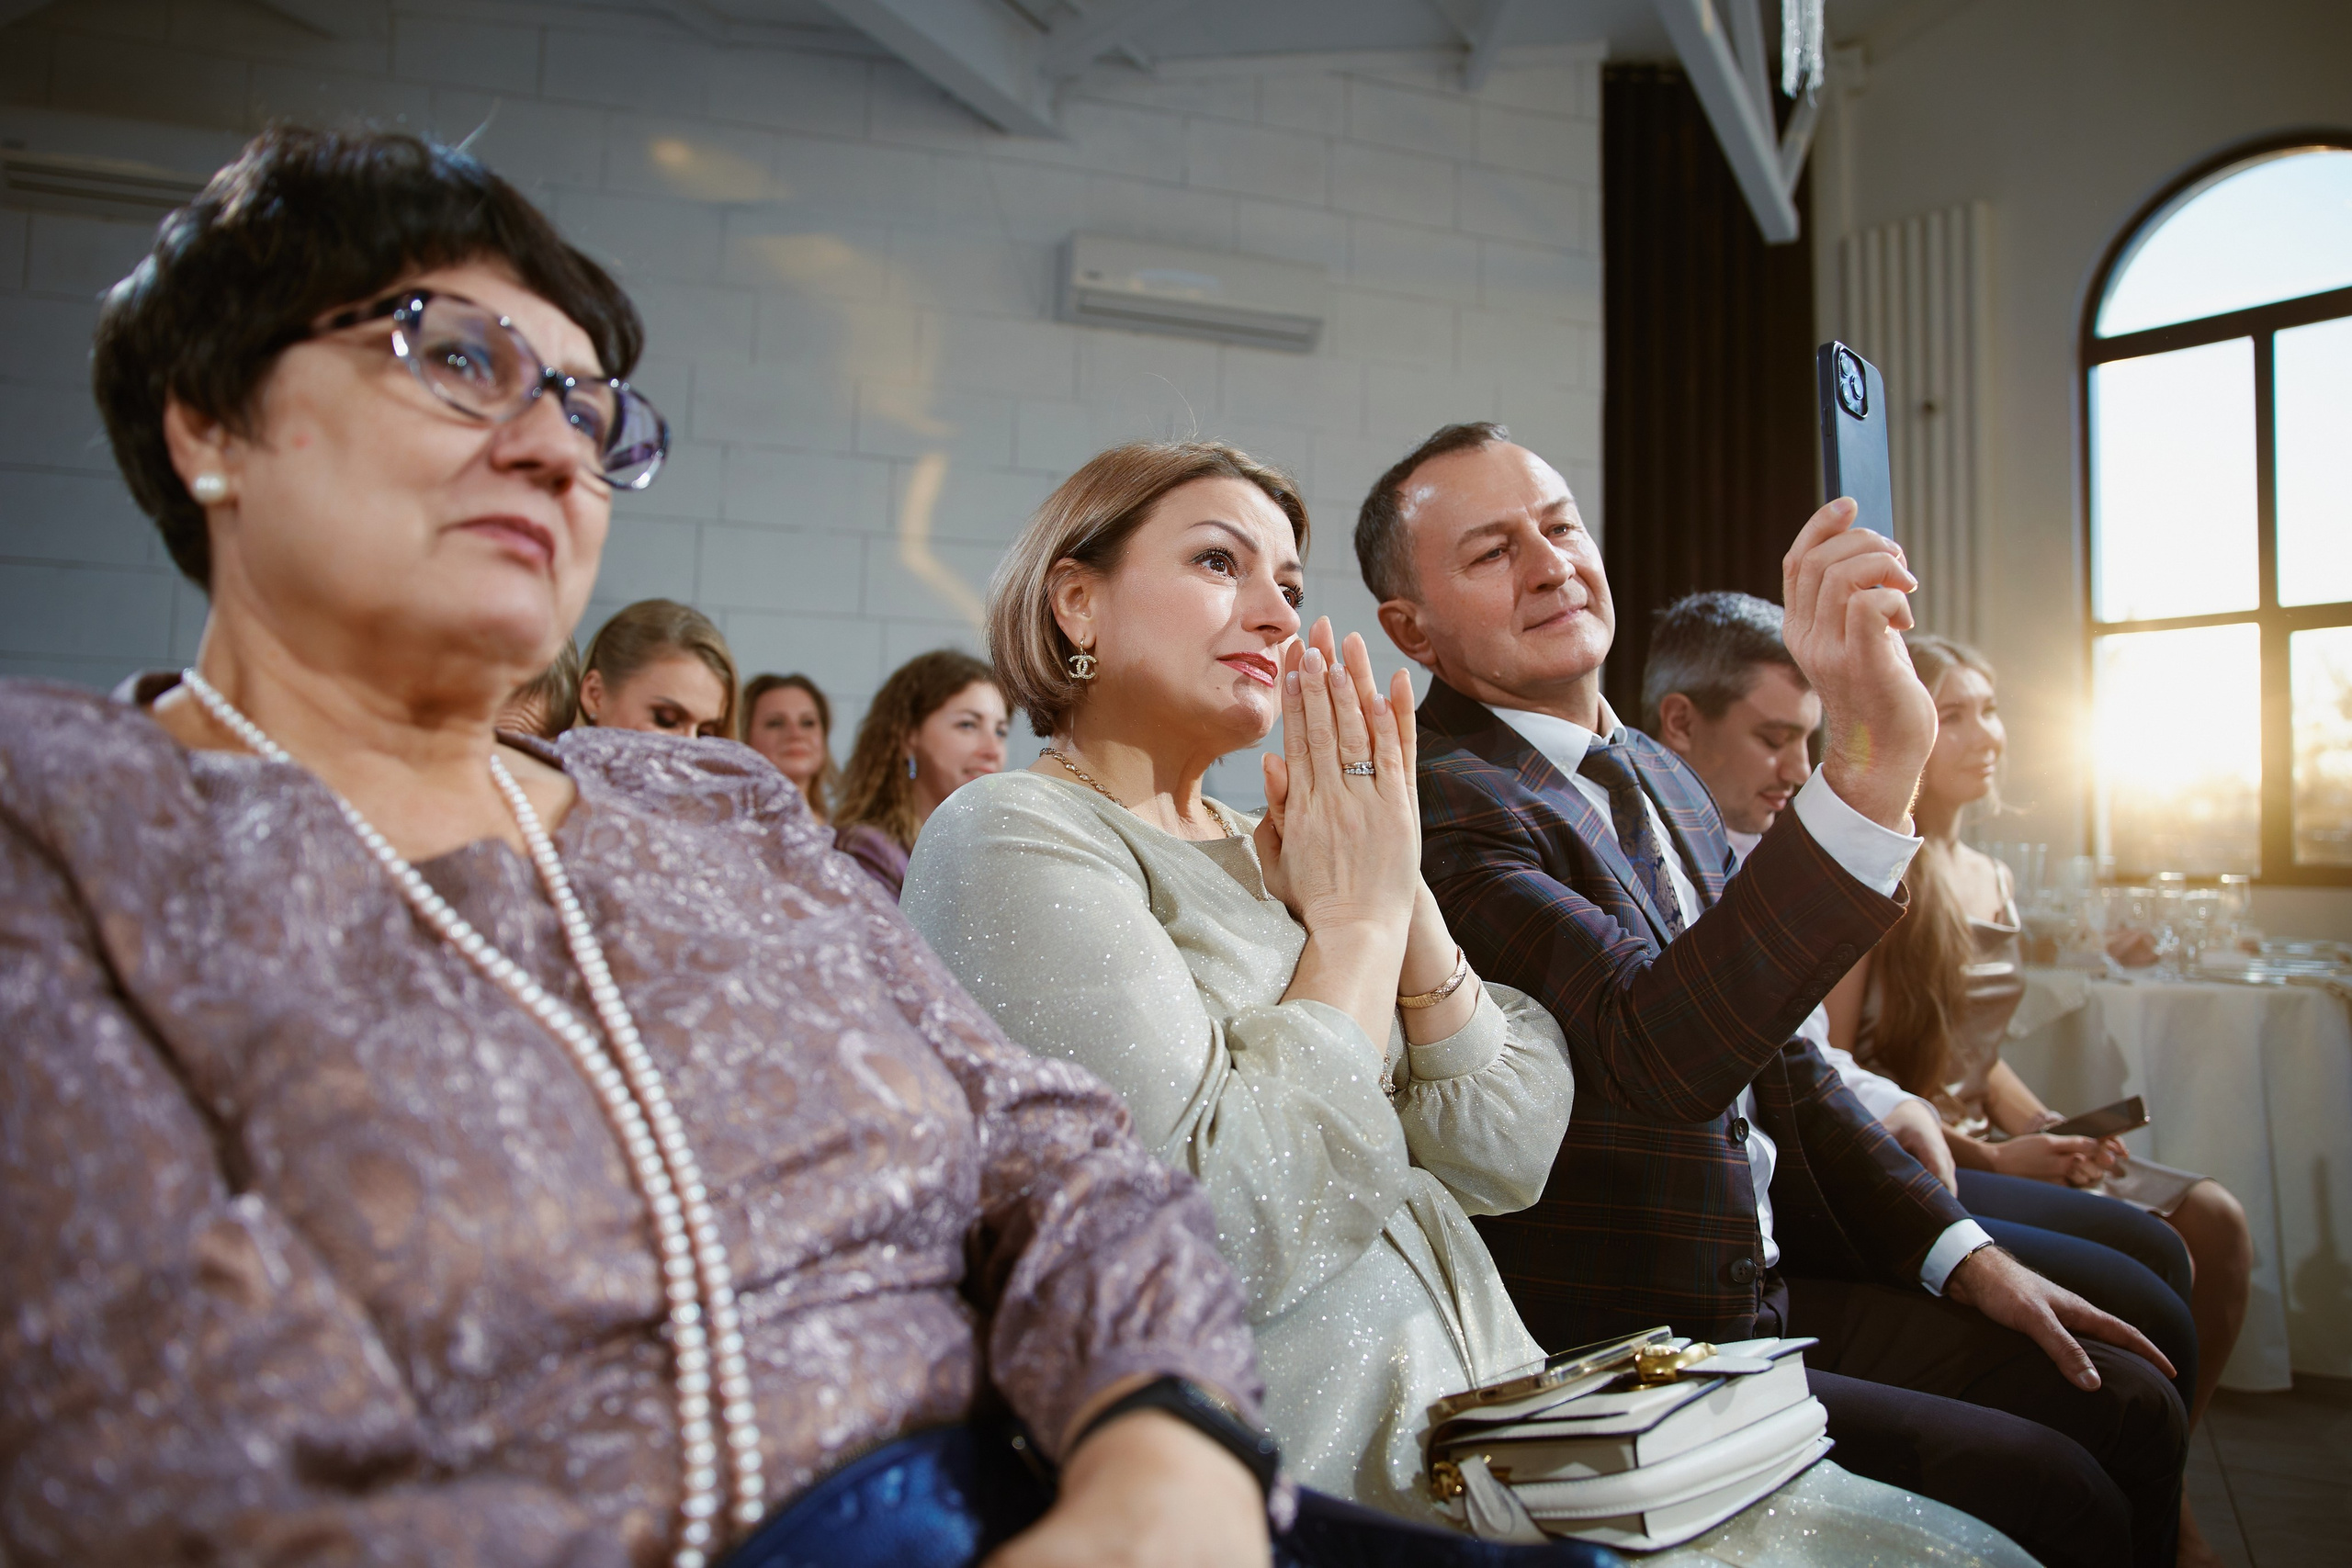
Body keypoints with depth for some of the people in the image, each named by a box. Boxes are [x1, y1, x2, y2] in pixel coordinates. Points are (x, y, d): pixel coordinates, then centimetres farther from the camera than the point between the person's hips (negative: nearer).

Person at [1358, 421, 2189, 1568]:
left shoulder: (1660, 779, 11)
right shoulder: (1442, 807, -19)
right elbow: (1659, 1056, -34)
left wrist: (1962, 1252, 9)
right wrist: (1868, 764, -41)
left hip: (1774, 1289, 8)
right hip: (1617, 1352, -8)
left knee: (2130, 1407, 4)